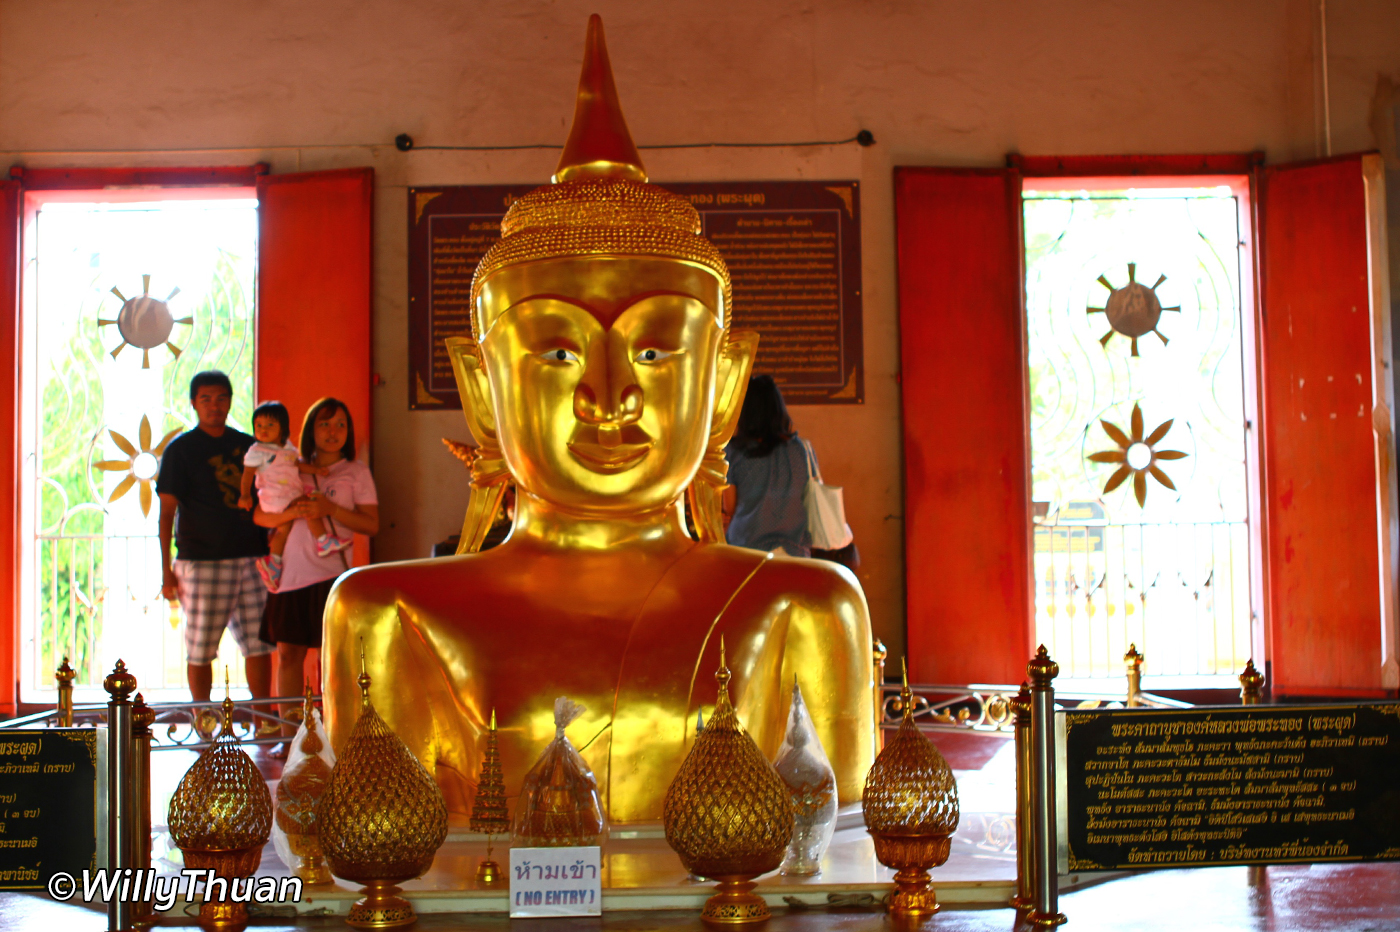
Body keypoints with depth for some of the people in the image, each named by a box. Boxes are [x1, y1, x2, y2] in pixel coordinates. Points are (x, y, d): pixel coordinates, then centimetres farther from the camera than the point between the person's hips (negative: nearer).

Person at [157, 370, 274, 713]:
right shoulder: (181, 449, 2)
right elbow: (167, 511, -1)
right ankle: (203, 723, 12)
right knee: (200, 649, 0)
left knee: (260, 643, 2)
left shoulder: (248, 445, 14)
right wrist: (166, 569, -7)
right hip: (202, 560, -4)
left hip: (251, 558, 4)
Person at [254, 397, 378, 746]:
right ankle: (288, 733, 12)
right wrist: (294, 513, -12)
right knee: (288, 653, 4)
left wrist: (331, 510, -13)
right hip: (291, 571, 3)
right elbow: (260, 515, 7)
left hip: (332, 572, -3)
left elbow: (372, 524, 0)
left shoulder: (357, 472, 7)